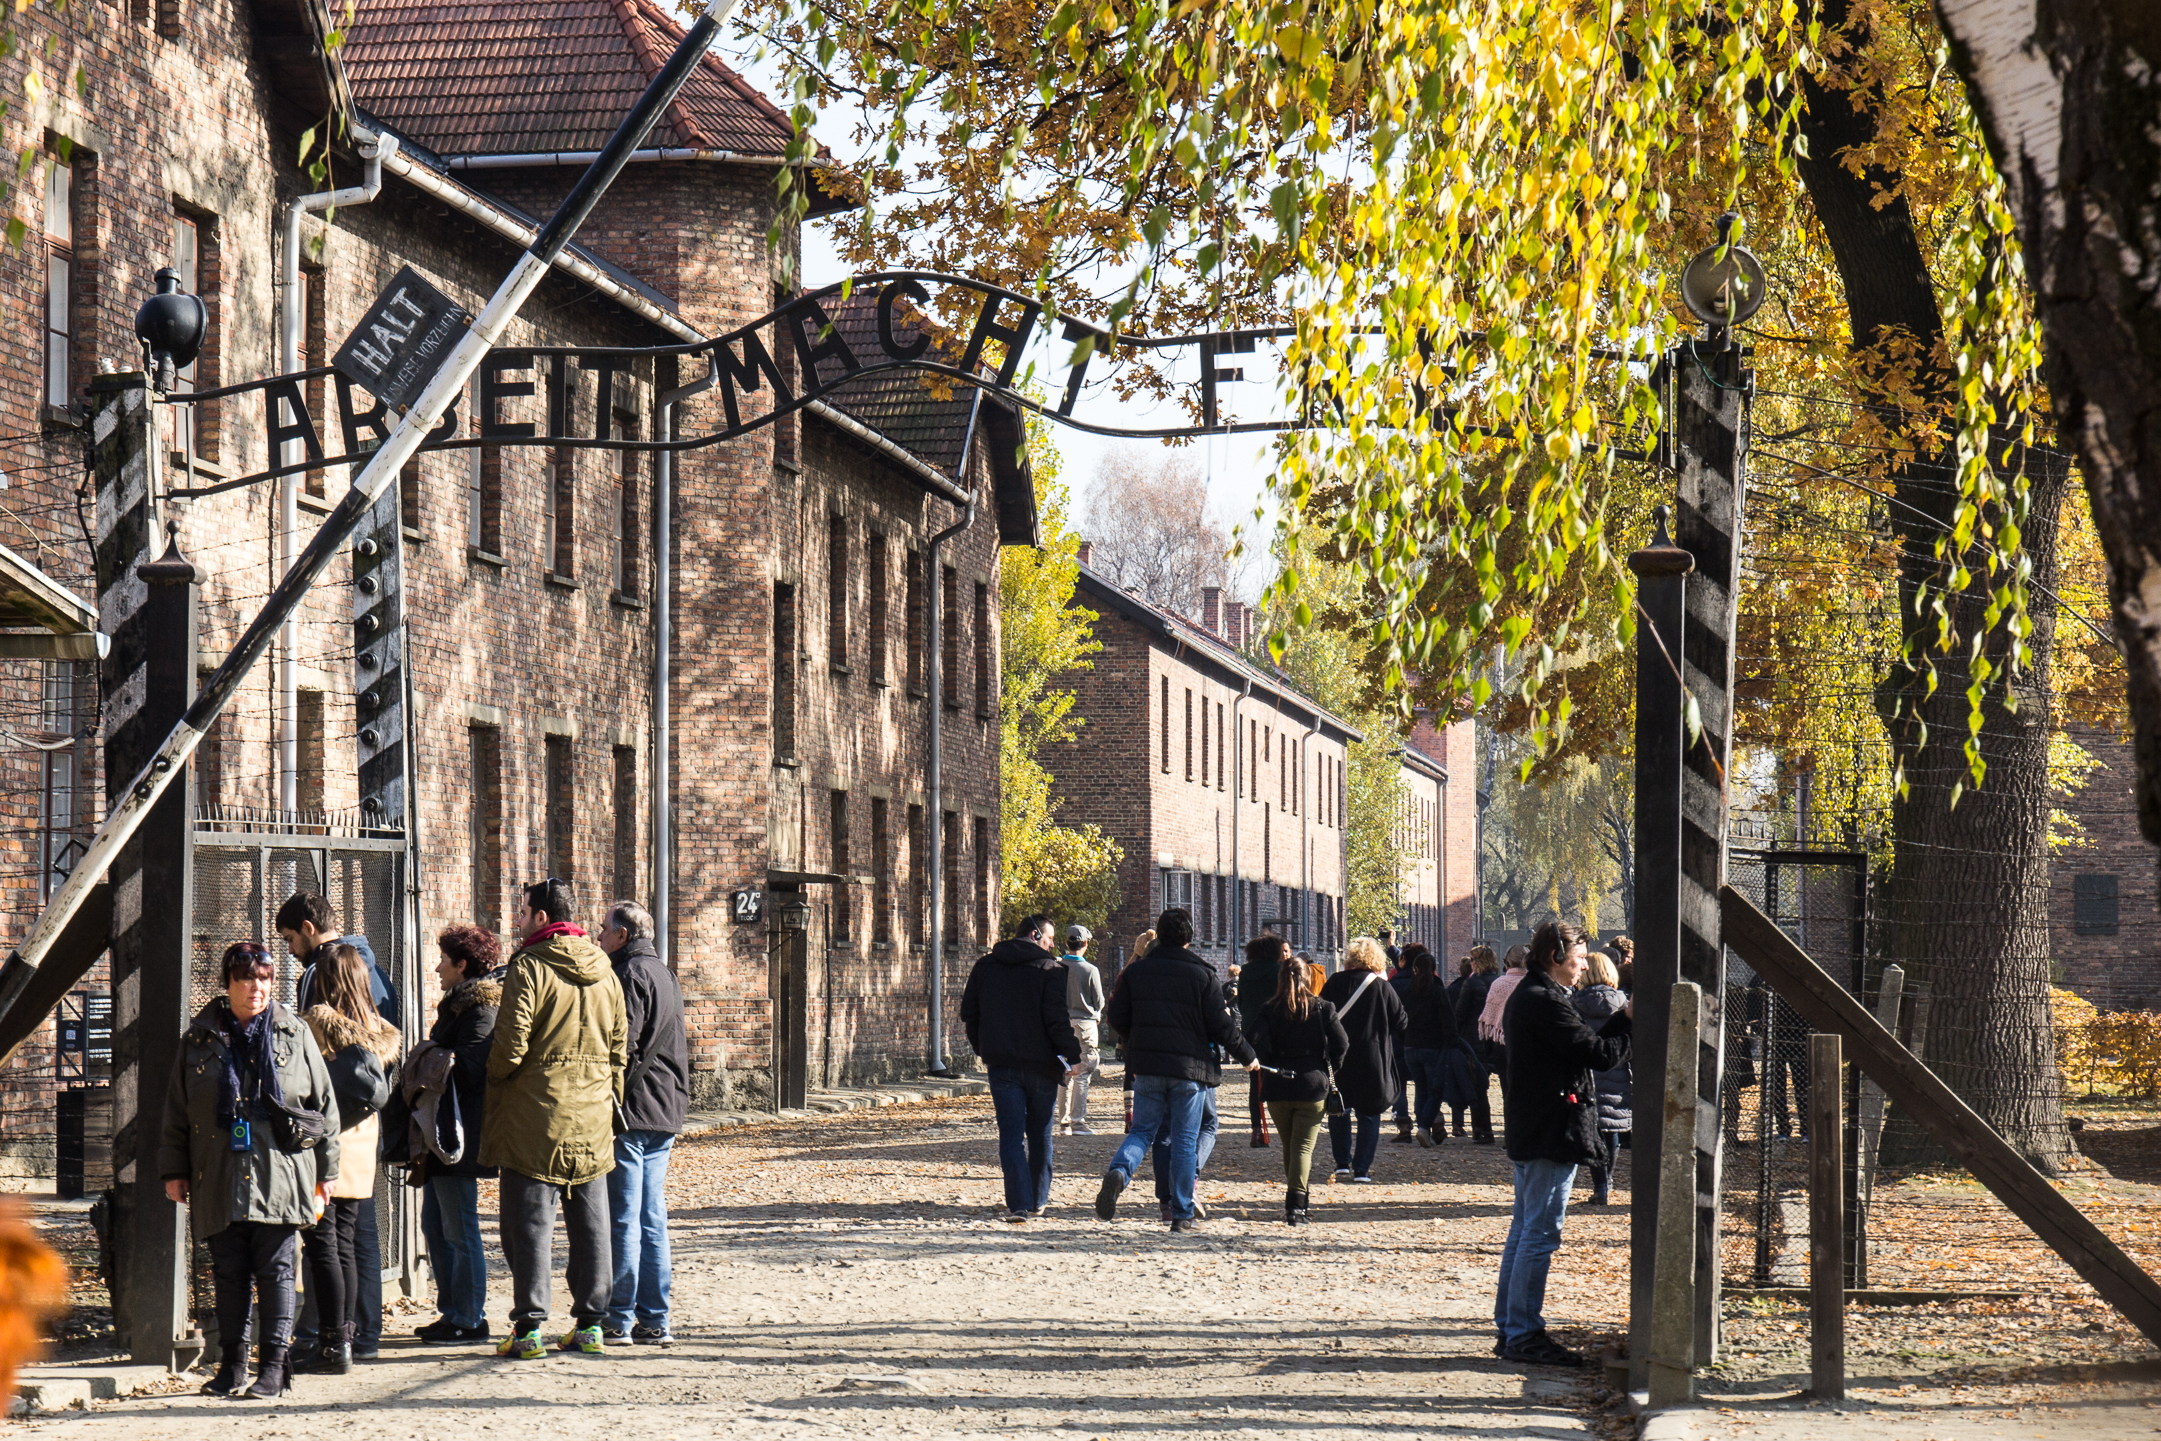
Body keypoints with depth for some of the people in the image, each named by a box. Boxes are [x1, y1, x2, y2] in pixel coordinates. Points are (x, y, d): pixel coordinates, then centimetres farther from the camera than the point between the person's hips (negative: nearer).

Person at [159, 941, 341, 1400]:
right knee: (228, 1273, 5)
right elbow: (175, 1111, 13)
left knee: (275, 1271, -3)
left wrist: (324, 1169, 6)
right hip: (219, 1179, 2)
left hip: (279, 1176, -2)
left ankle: (274, 1366, 0)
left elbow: (324, 1104, 9)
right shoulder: (199, 1038, 9)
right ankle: (231, 1365, 14)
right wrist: (174, 1170, 8)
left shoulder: (295, 1035, 6)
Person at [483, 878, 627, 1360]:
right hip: (593, 1117, 6)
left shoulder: (529, 968, -11)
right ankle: (590, 1324, 12)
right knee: (590, 1223, 10)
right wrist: (611, 1103, 19)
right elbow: (620, 1045, 12)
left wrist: (492, 1083, 3)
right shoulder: (603, 970, 9)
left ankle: (529, 1327, -5)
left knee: (530, 1221, -2)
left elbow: (511, 1044, -15)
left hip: (536, 1114, -6)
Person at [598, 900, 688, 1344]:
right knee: (652, 1221, 10)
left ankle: (618, 1320, -5)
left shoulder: (630, 976, -11)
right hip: (665, 1115, 9)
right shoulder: (664, 974, 18)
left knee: (622, 1220, -6)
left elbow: (623, 1049, -18)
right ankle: (654, 1320, 11)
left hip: (630, 1110, -9)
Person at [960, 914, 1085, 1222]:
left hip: (1002, 1065, 2)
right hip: (1041, 1064, -2)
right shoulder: (1050, 969, -7)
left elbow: (969, 1013, 12)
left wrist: (983, 1049, 24)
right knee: (1040, 1135, 14)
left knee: (1011, 1134, -2)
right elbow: (1057, 1017, -15)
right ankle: (1038, 1200, 22)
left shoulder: (985, 967, 8)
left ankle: (1019, 1203, -14)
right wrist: (1072, 1055, -10)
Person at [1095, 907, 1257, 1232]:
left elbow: (1116, 1018, 7)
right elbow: (1223, 1026, -5)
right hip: (1189, 1068, -2)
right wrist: (1247, 1056, 10)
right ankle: (1182, 1214, 6)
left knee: (1142, 1130, 11)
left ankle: (1118, 1171, -21)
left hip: (1146, 1067, 2)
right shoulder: (1202, 975, -5)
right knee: (1185, 1140, 5)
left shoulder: (1136, 971, 3)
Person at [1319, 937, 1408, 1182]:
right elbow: (1401, 1022, -1)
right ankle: (1362, 1169, 1)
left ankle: (1343, 1163, 9)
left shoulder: (1335, 983, -2)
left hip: (1338, 1059, 1)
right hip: (1372, 1060, -1)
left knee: (1338, 1111, 16)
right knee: (1369, 1115, 7)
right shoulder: (1383, 988, -5)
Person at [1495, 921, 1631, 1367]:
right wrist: (1629, 1021, -7)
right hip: (1552, 1132, -11)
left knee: (1524, 1229, 15)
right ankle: (1523, 1335, -7)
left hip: (1528, 1131, 11)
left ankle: (1510, 1329, 20)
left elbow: (1585, 1047, 12)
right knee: (1540, 1234, -8)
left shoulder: (1525, 997, 16)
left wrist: (1622, 1019, 4)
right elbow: (1599, 1055, -20)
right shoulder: (1546, 1003, -17)